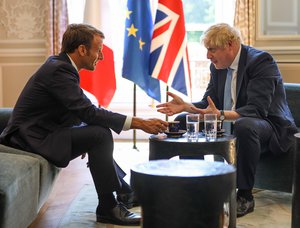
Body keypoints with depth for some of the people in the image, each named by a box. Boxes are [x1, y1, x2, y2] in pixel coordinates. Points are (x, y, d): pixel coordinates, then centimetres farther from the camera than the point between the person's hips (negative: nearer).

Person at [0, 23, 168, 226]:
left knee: (100, 132, 18)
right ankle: (108, 207, -10)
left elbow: (82, 111, 14)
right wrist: (139, 123, -24)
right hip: (33, 138, -10)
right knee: (101, 134, -20)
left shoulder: (60, 65, 10)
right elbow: (89, 112, -24)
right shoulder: (59, 70, -19)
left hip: (43, 132, 10)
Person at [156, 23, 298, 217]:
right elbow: (209, 103, 9)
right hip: (229, 126, 8)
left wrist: (221, 114, -42)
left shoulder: (261, 61, -19)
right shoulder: (217, 66, 5)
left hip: (268, 125, -8)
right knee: (182, 121, 3)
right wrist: (185, 106, -11)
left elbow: (257, 110, -29)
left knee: (244, 125, -42)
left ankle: (245, 196, -26)